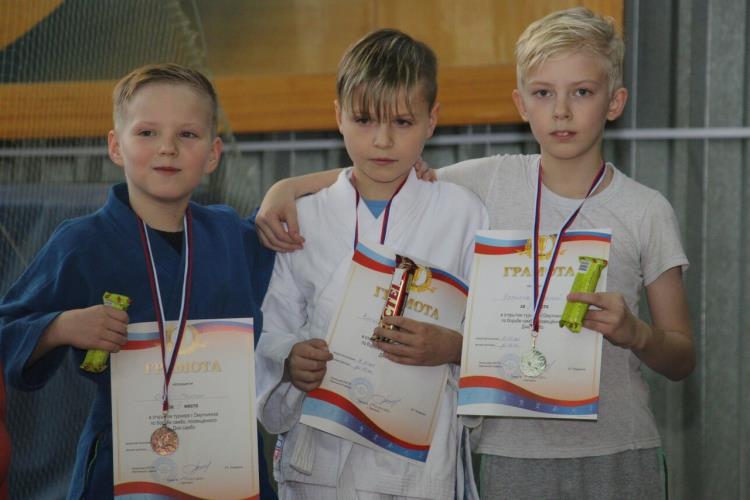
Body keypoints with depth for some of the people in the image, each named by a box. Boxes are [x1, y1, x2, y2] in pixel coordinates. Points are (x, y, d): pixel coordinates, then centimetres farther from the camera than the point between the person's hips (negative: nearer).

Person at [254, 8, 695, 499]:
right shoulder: (492, 182, 1)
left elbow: (682, 360, 3)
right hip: (512, 453, 1)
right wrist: (288, 187, -8)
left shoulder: (646, 211, -1)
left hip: (619, 458, 0)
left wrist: (635, 332, -17)